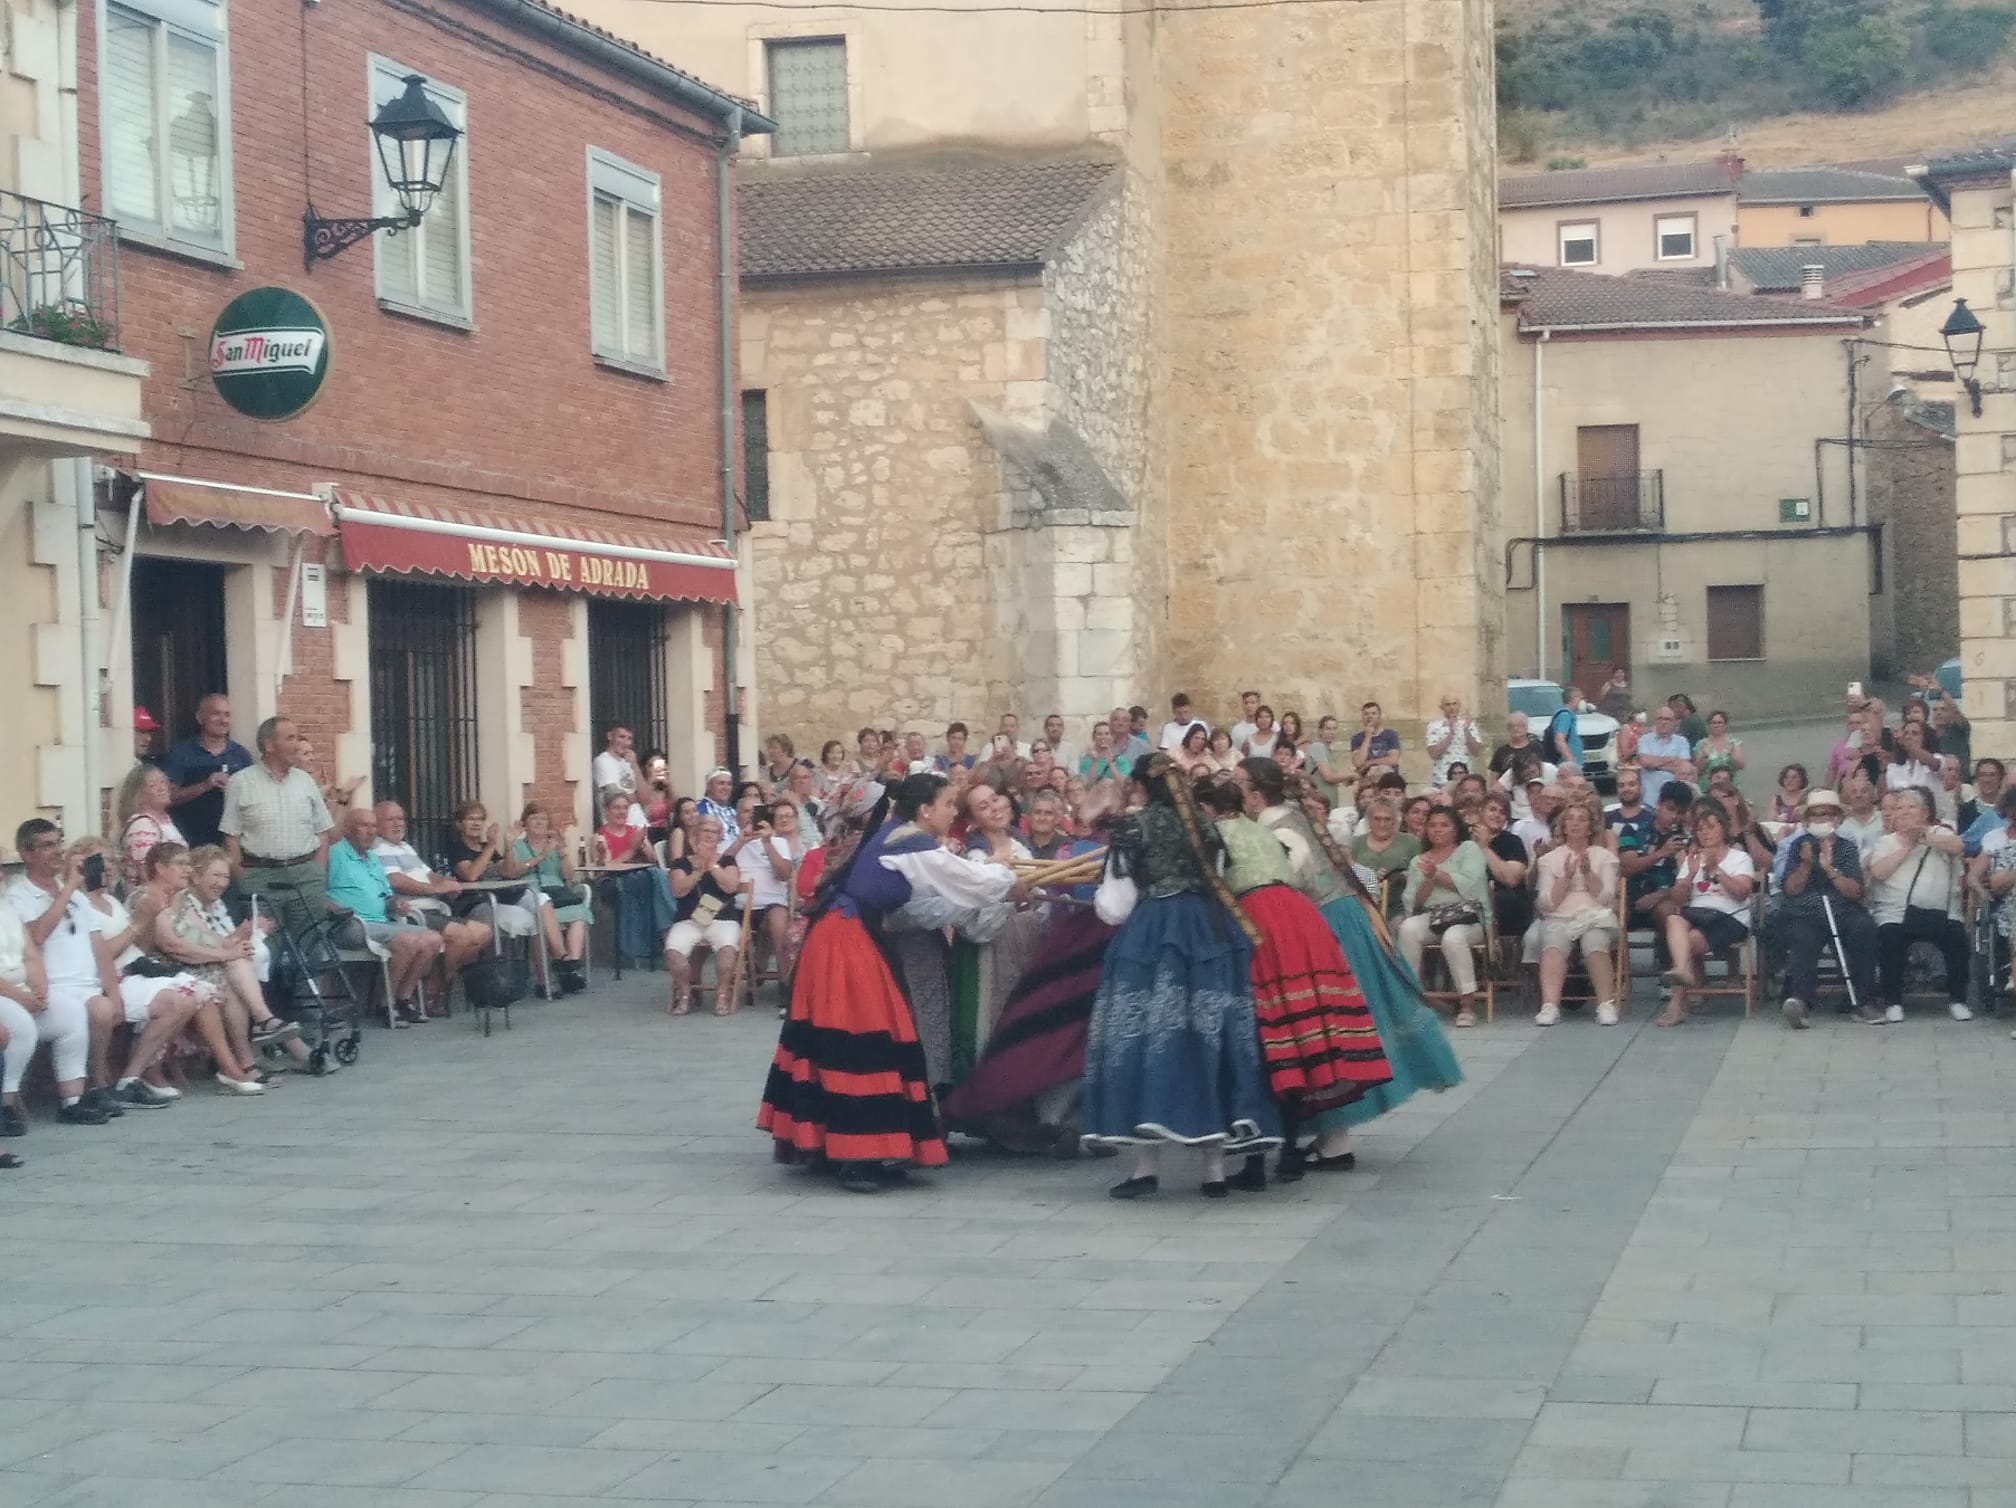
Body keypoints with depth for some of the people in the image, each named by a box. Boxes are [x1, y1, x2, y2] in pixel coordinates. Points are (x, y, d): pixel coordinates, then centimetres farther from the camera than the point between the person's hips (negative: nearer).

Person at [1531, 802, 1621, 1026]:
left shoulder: (1604, 856, 17)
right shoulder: (1550, 859, 18)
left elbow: (1605, 898, 6)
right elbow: (1546, 903, 6)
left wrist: (1588, 873, -6)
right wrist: (1567, 876, -5)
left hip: (1596, 917, 0)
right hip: (1560, 918, 0)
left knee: (1595, 946, -35)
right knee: (1553, 946, -34)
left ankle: (1606, 1005, -38)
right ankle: (1550, 1006, -46)